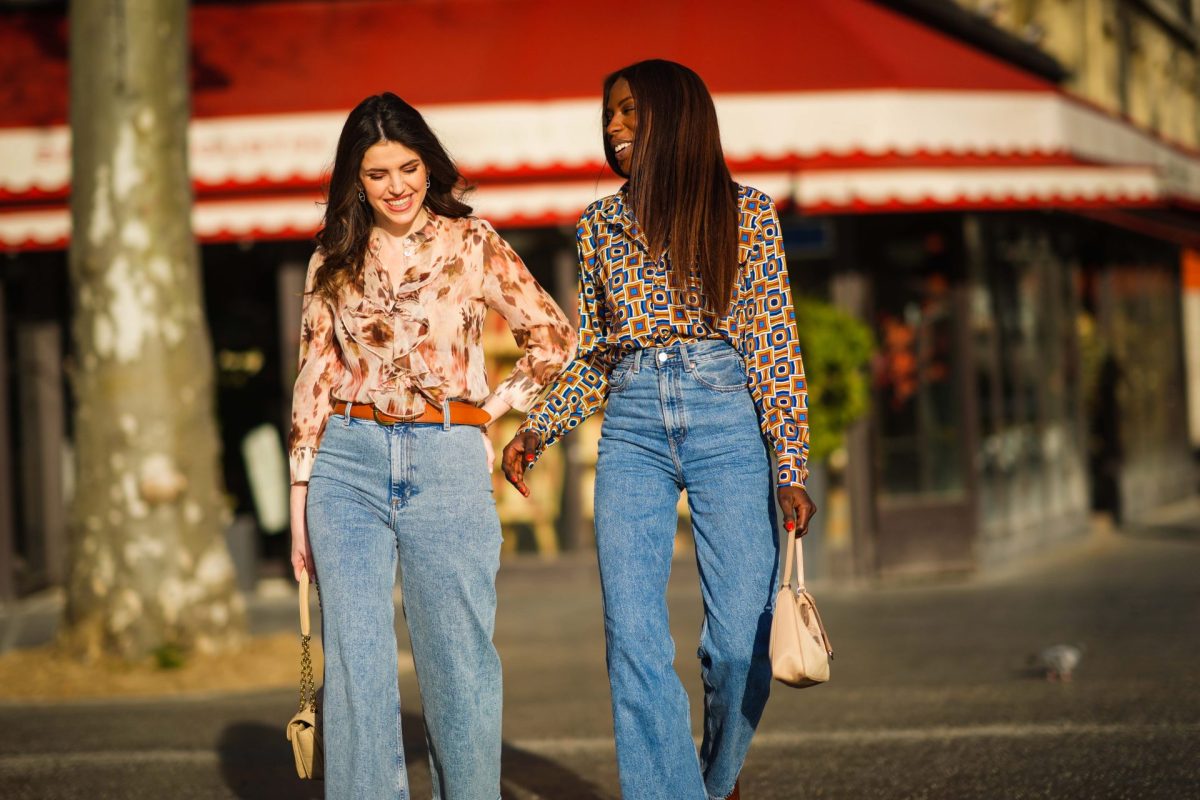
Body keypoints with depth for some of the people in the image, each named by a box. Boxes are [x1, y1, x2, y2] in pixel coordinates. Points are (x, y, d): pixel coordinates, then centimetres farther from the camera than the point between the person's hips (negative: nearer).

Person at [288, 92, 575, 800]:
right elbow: (314, 377, 11)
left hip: (448, 463, -2)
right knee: (356, 662, -2)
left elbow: (554, 336, 6)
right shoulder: (334, 261, 11)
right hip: (348, 463, 2)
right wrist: (301, 493, 8)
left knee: (459, 659, 1)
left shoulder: (471, 243, 4)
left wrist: (494, 407, 3)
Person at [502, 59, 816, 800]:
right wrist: (538, 431, 4)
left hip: (728, 423, -3)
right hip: (633, 431, 3)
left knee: (742, 639, -3)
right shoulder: (601, 226, 11)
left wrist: (791, 468, -6)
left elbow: (775, 347, 0)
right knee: (634, 639, -8)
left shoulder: (746, 213, 2)